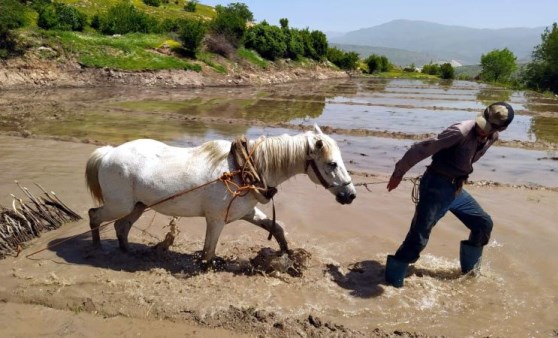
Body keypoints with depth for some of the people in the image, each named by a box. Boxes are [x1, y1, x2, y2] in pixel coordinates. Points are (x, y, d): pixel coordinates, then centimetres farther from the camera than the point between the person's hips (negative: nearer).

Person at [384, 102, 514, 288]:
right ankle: (392, 282, 0)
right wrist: (399, 173, -15)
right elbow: (421, 149, -21)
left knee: (484, 224, 15)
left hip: (456, 188, 8)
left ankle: (470, 269, 35)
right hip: (436, 186, -8)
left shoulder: (492, 137, 1)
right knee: (418, 238, -12)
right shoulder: (461, 132, -24)